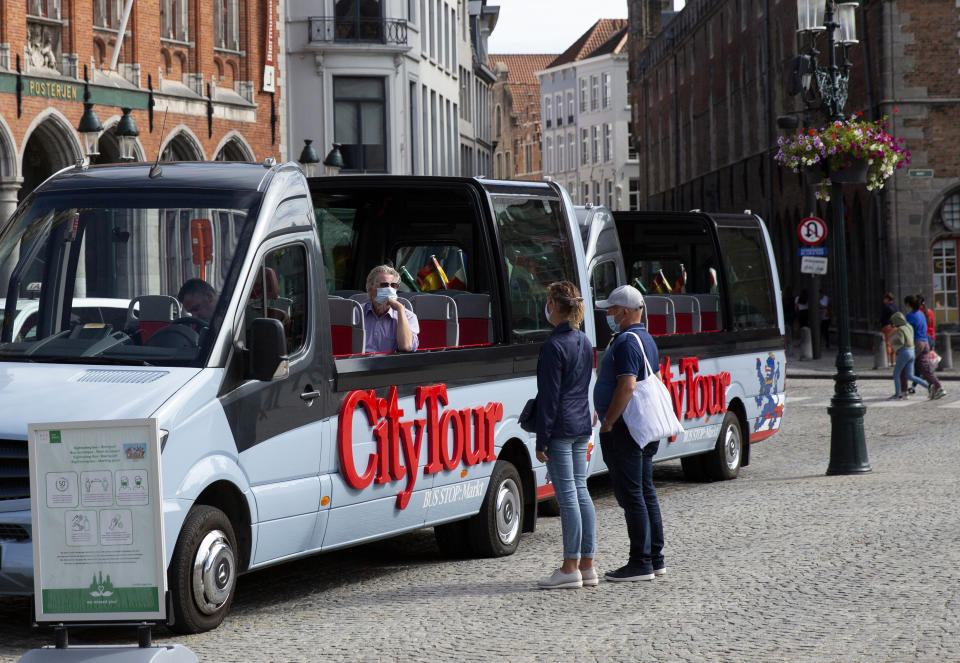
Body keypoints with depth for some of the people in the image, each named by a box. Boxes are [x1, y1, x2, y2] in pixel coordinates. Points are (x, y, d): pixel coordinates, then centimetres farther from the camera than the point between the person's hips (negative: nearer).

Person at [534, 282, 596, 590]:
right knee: (581, 491, 11)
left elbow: (549, 395, -15)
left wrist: (542, 440, -13)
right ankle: (587, 565, 13)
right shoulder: (584, 342, 12)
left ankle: (570, 568, -3)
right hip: (582, 426, 8)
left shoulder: (554, 345, -14)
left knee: (568, 495, -6)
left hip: (561, 427, -8)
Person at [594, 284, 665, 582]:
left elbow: (627, 386, -27)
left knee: (631, 495, -7)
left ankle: (640, 563, -6)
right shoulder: (647, 339, 16)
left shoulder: (627, 342, -17)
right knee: (646, 493, 14)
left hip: (624, 431, -11)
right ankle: (655, 559, 19)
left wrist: (608, 423, -22)